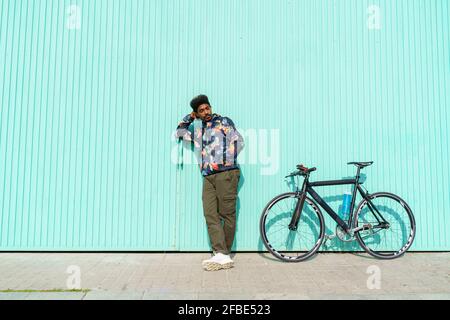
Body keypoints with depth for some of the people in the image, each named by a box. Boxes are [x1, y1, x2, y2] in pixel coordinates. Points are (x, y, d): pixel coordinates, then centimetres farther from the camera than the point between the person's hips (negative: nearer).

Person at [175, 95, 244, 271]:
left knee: (227, 214, -5)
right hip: (208, 177, 6)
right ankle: (221, 255, -9)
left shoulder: (224, 122, 9)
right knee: (211, 215, -6)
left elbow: (238, 142, -2)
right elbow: (179, 133, 38)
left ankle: (223, 254, 1)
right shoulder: (199, 132, 25)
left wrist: (225, 162, -7)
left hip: (226, 173, -6)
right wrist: (189, 117, 27)